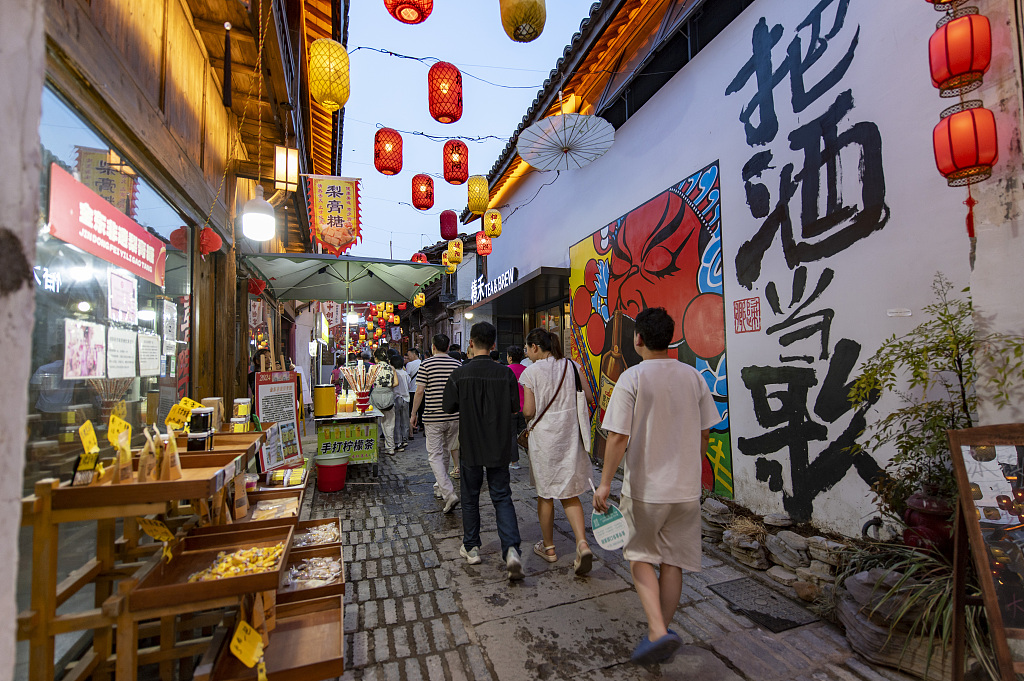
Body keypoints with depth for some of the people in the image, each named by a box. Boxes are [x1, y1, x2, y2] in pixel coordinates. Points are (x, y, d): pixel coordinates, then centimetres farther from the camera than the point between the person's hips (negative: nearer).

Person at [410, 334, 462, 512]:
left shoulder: (426, 364, -7)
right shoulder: (457, 365, 4)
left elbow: (420, 392, -8)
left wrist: (414, 414, 2)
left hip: (433, 417, -4)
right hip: (454, 417, 4)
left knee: (435, 456, 1)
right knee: (445, 453, 18)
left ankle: (449, 494, -10)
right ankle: (440, 487, 33)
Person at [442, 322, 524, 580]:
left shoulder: (460, 374, -12)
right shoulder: (505, 373, -9)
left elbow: (449, 407, -2)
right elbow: (514, 407, -1)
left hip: (471, 446, -1)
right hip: (499, 446, 1)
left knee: (470, 498, 16)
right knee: (502, 498, 10)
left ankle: (471, 548, 29)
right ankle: (511, 550, -3)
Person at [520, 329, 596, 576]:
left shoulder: (531, 372, -11)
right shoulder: (572, 366, 0)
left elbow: (528, 412, -12)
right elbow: (589, 398, 2)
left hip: (543, 437, -3)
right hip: (570, 435, 4)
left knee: (545, 493, 13)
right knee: (569, 494, 14)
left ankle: (548, 547, 28)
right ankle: (582, 544, -1)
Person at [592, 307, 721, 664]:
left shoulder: (632, 377, -15)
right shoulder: (693, 376, 0)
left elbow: (618, 437, -17)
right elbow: (704, 433, 7)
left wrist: (605, 484, -10)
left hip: (645, 487, -4)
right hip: (686, 487, 5)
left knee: (640, 558, 16)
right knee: (672, 560, 17)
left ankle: (658, 631, 5)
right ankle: (662, 631, 31)